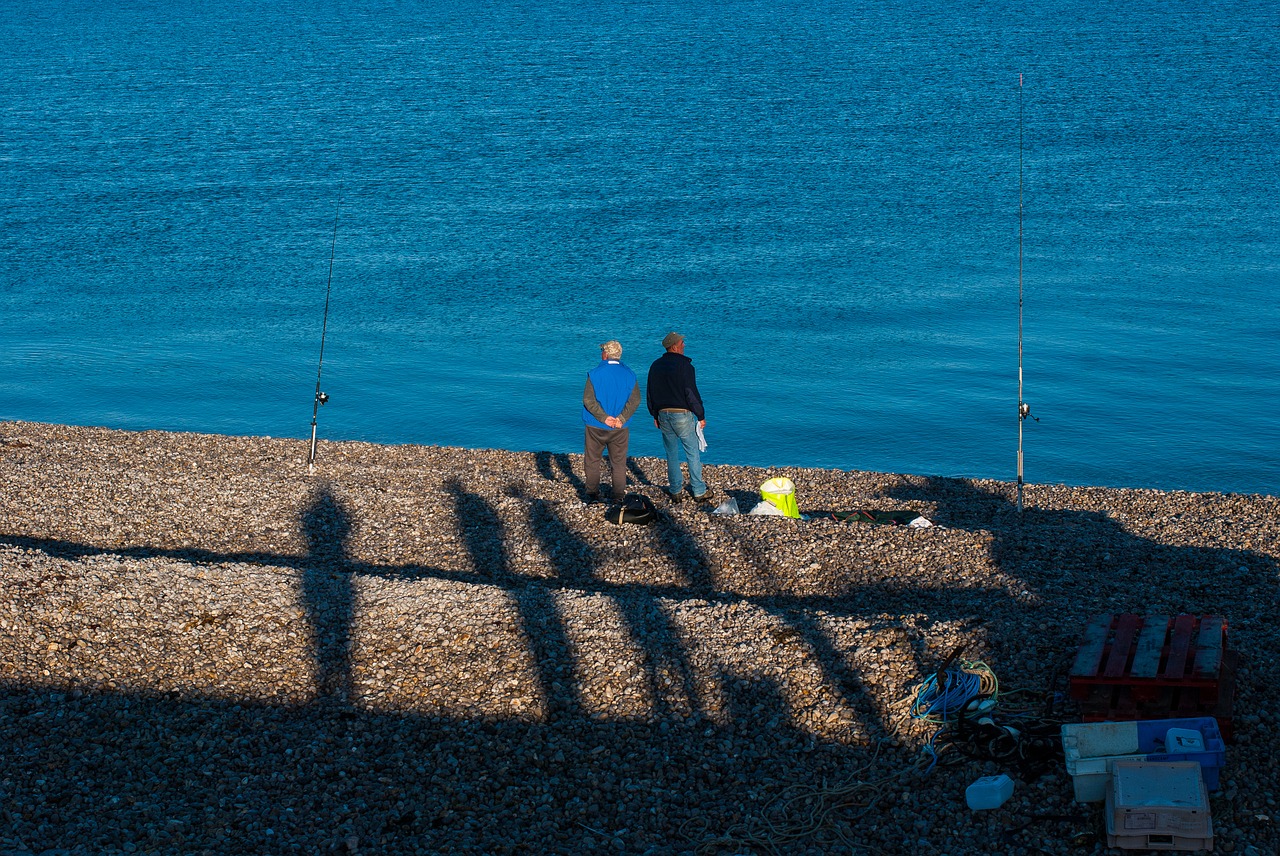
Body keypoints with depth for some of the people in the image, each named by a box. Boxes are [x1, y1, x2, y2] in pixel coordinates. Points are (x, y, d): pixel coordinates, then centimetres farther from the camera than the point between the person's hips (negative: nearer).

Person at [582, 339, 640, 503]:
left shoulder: (595, 374, -7)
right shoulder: (629, 375, 1)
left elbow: (588, 400, -15)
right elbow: (635, 400, -8)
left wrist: (603, 417, -13)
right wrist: (621, 419, -11)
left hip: (595, 427, -2)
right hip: (620, 429, 2)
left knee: (592, 461, 11)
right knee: (619, 462, 10)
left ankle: (592, 494, 13)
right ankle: (619, 496, 9)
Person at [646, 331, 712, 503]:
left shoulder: (656, 366, 7)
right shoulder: (684, 365, -13)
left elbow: (650, 393, 13)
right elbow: (691, 393, -15)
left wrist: (655, 415, 23)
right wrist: (701, 416, -7)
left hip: (663, 415, 6)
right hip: (682, 415, -6)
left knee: (671, 454, 14)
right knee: (693, 453, 4)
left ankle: (675, 491, 17)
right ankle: (699, 491, 8)